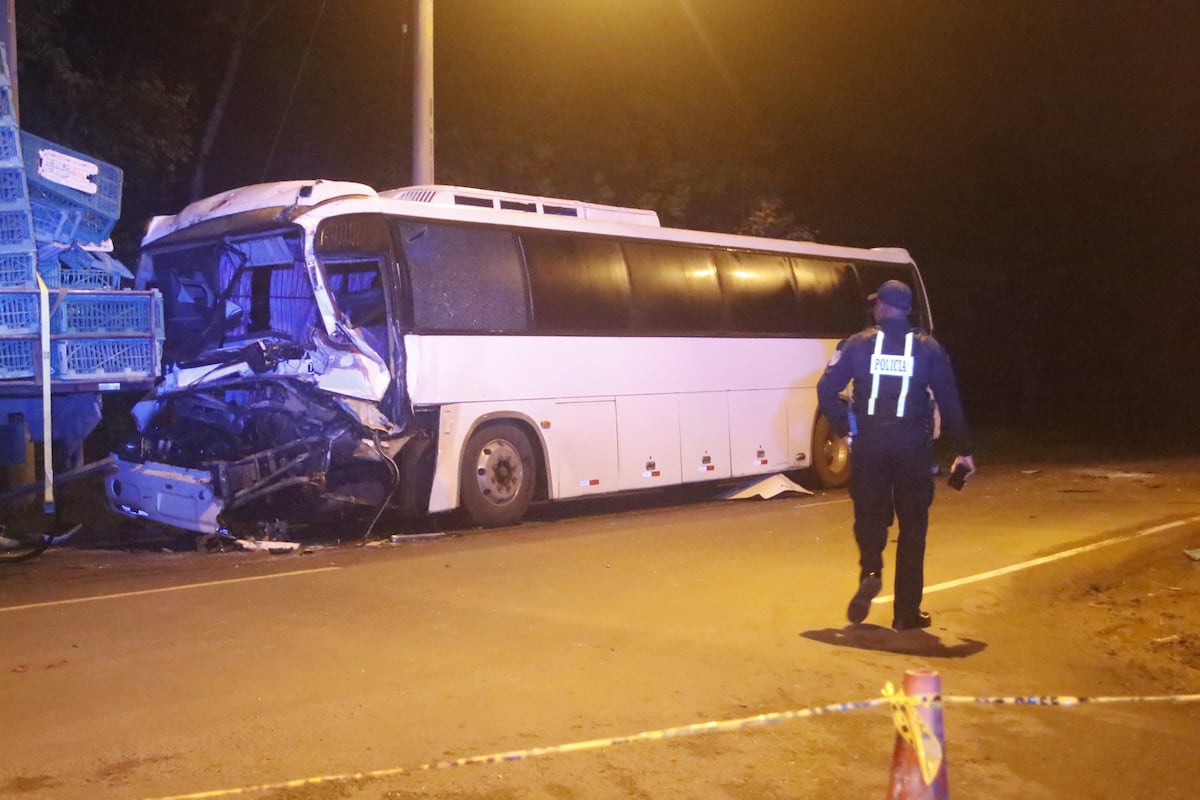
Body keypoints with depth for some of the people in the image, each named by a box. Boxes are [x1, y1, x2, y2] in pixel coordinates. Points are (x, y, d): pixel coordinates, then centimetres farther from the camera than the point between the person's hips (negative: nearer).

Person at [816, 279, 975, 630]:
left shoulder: (859, 343, 1)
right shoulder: (927, 348, 3)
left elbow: (827, 389, -3)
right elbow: (950, 401, 1)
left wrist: (843, 427, 9)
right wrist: (963, 449, 7)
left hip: (869, 440, 0)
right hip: (911, 442, 0)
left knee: (870, 513, 16)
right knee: (912, 524, 7)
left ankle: (870, 571, -13)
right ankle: (906, 612, 10)